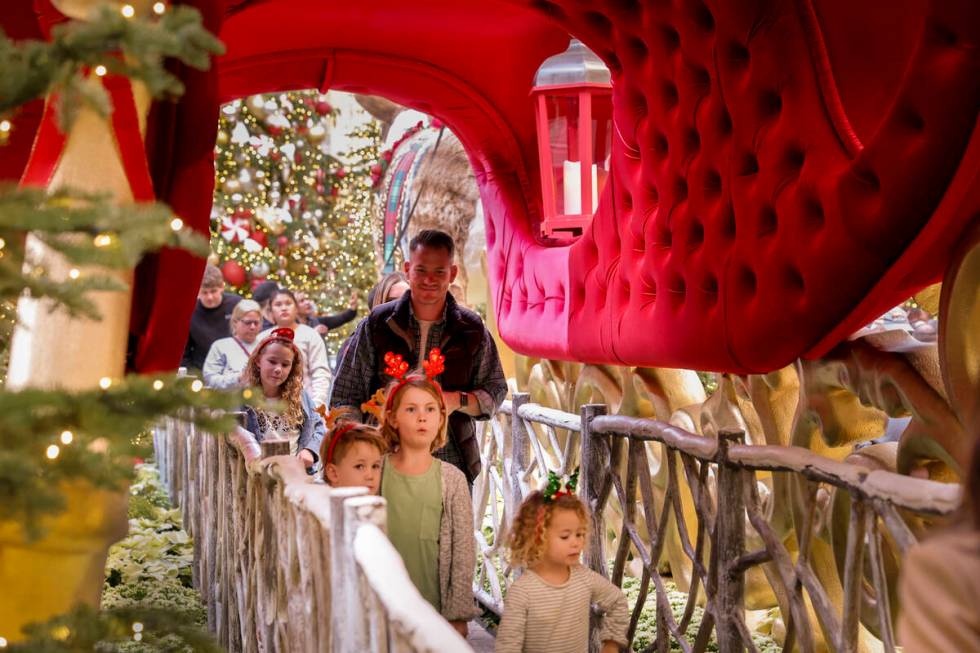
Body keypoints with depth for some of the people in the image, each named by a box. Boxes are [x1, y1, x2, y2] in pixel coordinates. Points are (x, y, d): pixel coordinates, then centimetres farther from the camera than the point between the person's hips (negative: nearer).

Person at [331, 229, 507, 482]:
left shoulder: (472, 329, 6)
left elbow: (496, 391, 12)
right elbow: (345, 397, 4)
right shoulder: (376, 325, 3)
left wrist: (458, 400, -8)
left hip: (454, 465, 1)